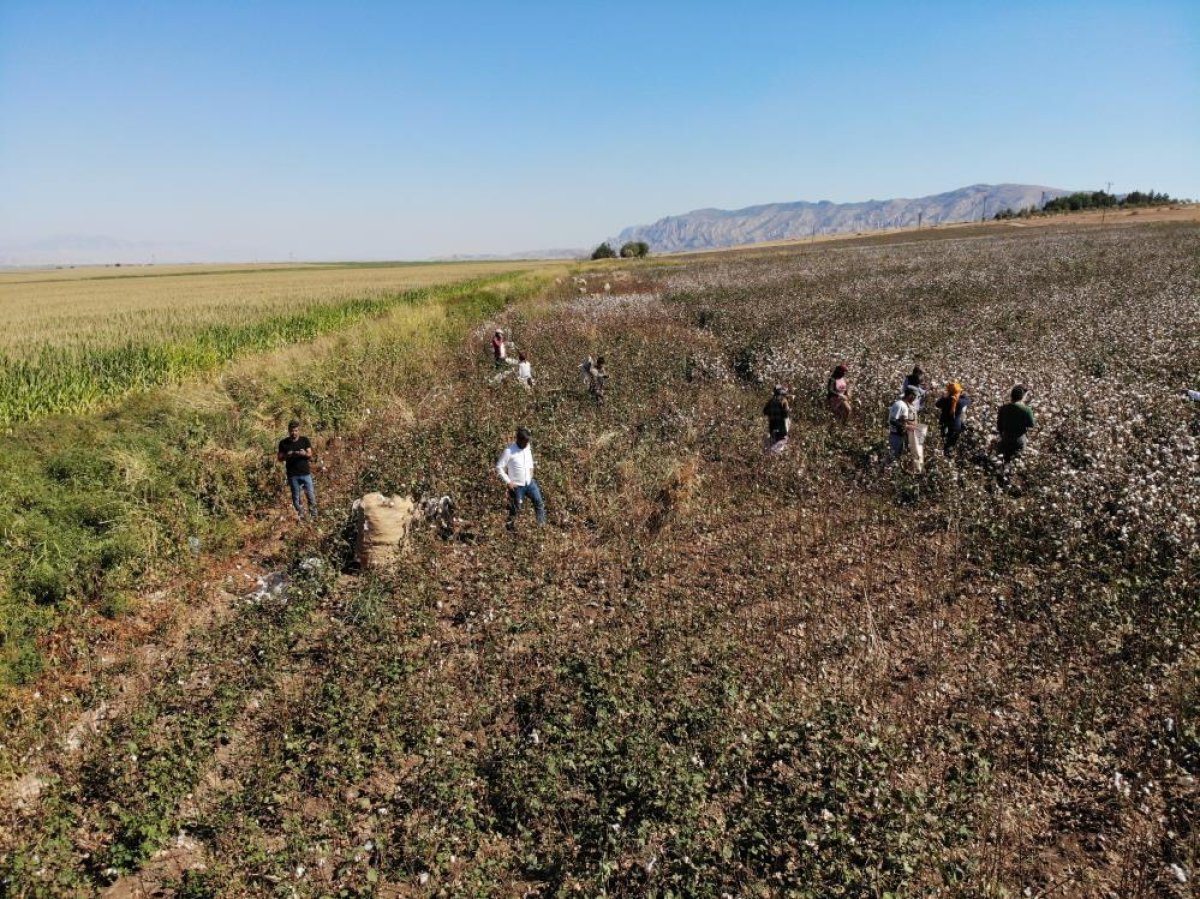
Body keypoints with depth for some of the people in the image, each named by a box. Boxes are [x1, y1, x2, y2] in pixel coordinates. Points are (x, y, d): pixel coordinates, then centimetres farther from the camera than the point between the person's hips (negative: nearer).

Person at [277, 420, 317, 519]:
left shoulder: (305, 440, 4)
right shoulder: (283, 443, 3)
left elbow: (310, 454, 1)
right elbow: (280, 458, 6)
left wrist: (304, 454, -21)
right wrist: (287, 455, -15)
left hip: (305, 473, 0)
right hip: (292, 475, 0)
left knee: (311, 495, -3)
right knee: (296, 497, 5)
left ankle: (314, 516, 7)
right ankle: (300, 516, 13)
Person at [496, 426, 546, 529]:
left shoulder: (528, 447, -1)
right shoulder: (509, 451, -20)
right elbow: (499, 468, -16)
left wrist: (531, 470, 9)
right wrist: (508, 482, -17)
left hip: (529, 482, 6)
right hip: (517, 486, -6)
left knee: (539, 503, 5)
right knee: (515, 510, 5)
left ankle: (543, 525, 20)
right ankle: (509, 529, 23)